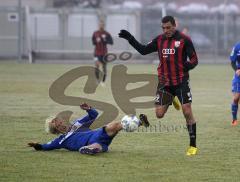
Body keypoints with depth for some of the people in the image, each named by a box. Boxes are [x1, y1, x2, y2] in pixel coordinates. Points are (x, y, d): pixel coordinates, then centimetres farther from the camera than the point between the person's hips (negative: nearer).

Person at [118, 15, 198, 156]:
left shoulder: (184, 40, -5)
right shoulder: (160, 40, 8)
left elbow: (194, 60, -5)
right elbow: (143, 50, 14)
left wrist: (187, 66, -24)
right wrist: (130, 38, 4)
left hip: (181, 82, -4)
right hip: (164, 82, 4)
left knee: (188, 112, -10)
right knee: (159, 114, -1)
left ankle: (193, 146, 0)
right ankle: (171, 101, 34)